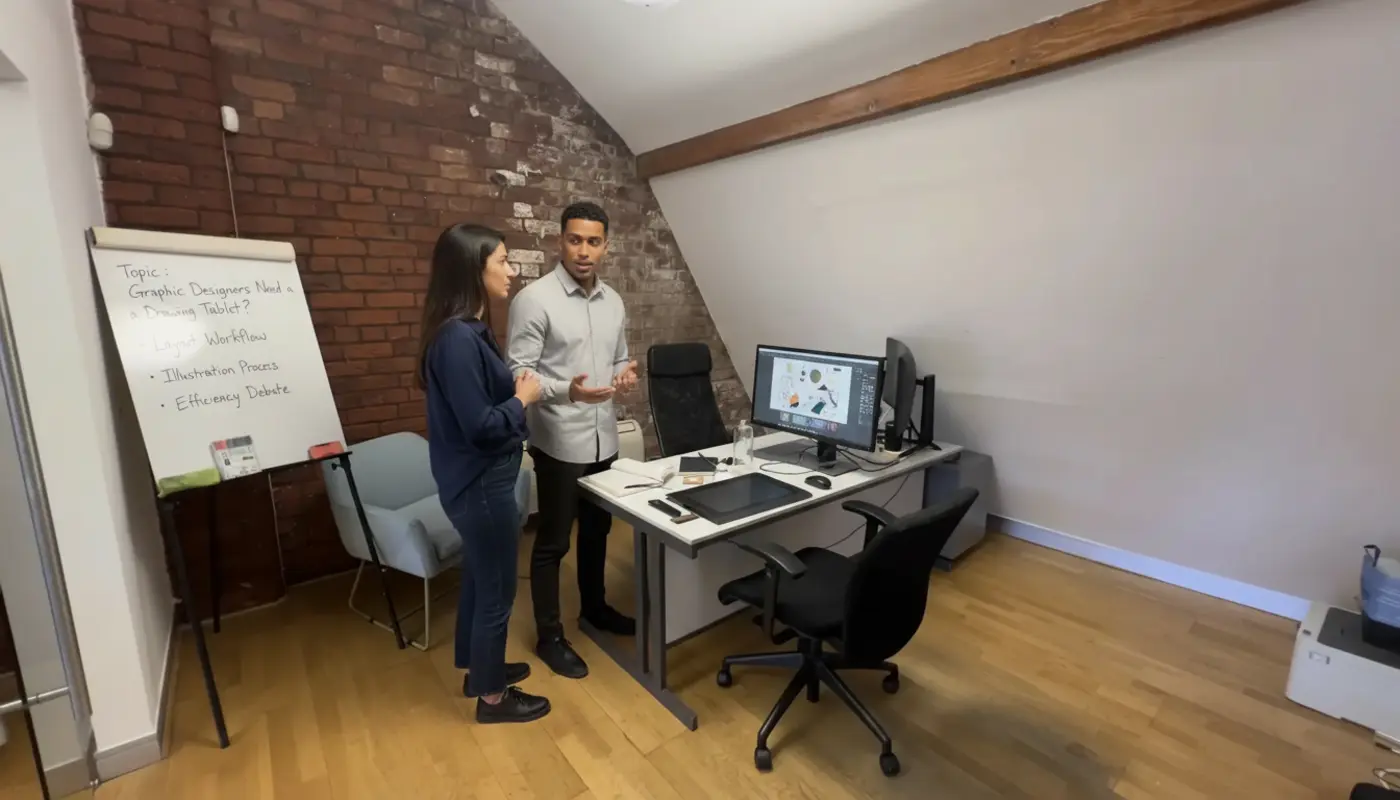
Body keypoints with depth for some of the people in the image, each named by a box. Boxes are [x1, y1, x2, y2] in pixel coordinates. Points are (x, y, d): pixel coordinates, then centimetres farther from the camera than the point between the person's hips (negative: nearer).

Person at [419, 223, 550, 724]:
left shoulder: (467, 330, 7)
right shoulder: (457, 338, -24)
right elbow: (480, 426, -26)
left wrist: (516, 390, -1)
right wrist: (522, 398, -12)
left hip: (477, 479, 10)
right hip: (481, 484, -10)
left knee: (479, 580, 24)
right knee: (497, 591, 8)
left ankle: (477, 670, 44)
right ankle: (492, 697, 29)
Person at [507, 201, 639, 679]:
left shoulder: (613, 302, 7)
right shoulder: (534, 299, -13)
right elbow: (517, 373, -15)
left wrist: (625, 376, -7)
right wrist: (568, 391, -32)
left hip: (604, 438, 7)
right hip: (559, 441, -6)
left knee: (597, 530, 21)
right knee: (552, 541, 8)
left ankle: (594, 608, 42)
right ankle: (549, 637, 26)